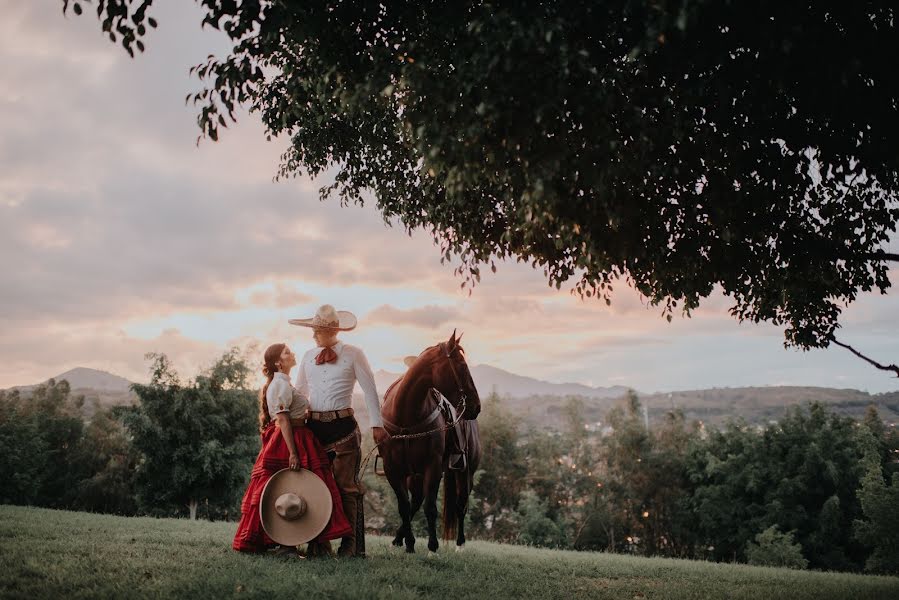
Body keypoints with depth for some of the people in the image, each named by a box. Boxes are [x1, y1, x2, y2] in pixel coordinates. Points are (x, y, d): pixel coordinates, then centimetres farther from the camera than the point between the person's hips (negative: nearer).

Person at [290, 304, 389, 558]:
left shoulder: (353, 354, -2)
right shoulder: (308, 357, 10)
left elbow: (370, 390, -1)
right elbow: (299, 392, 17)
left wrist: (377, 424, -4)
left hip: (343, 426, -4)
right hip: (314, 427, 4)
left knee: (346, 486, -1)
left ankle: (350, 544, 6)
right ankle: (319, 542, 17)